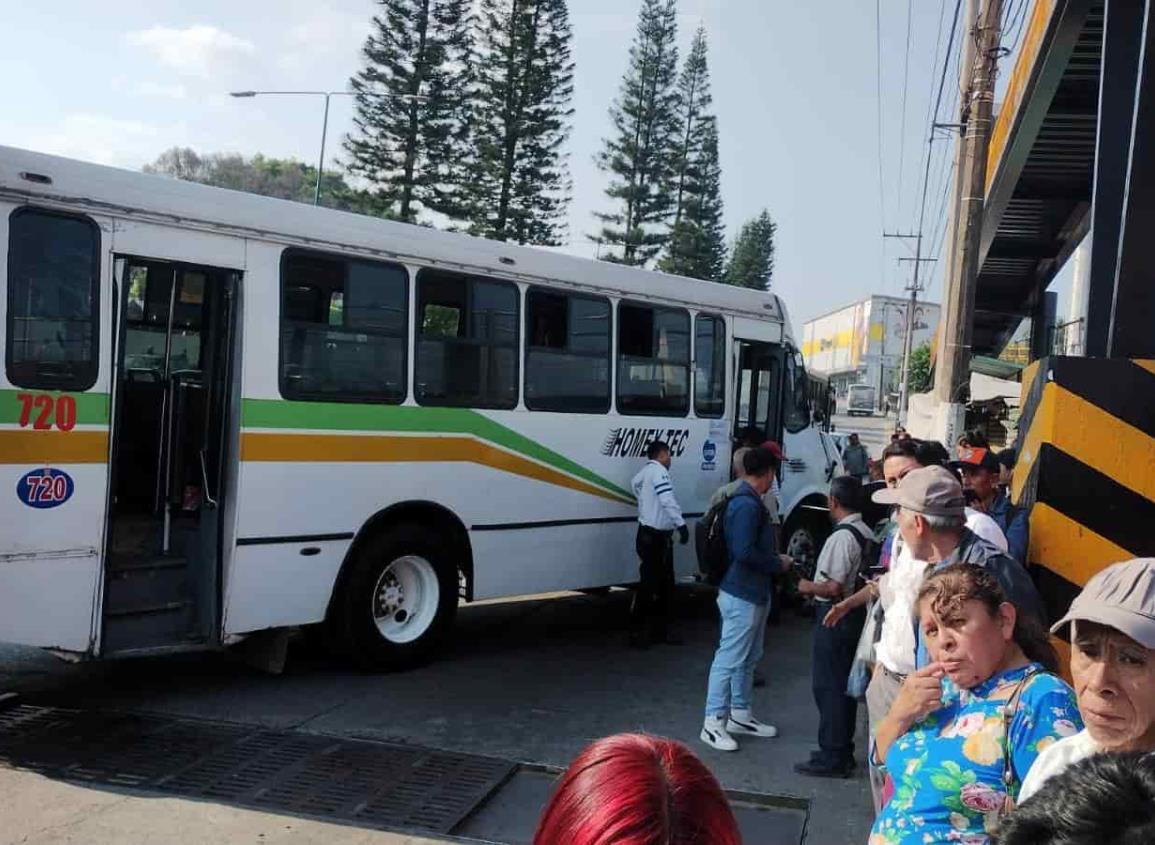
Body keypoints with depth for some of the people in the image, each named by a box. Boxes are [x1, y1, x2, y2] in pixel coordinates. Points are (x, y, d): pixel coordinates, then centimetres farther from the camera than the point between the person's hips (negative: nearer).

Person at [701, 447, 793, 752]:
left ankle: (740, 714, 29)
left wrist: (776, 558, 12)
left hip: (754, 593, 11)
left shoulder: (749, 501, 12)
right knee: (729, 658, -5)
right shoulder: (747, 505, -21)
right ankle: (713, 723, 2)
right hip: (742, 595, -11)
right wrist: (778, 563, -15)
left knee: (748, 658, 18)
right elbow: (744, 551, -27)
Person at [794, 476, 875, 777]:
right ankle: (843, 751, 27)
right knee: (844, 685, 17)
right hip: (856, 614, 9)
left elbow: (834, 588, -23)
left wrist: (809, 587, -6)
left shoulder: (842, 536, -21)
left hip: (834, 617, -9)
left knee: (827, 687, -1)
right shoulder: (866, 534, 7)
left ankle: (831, 758, 5)